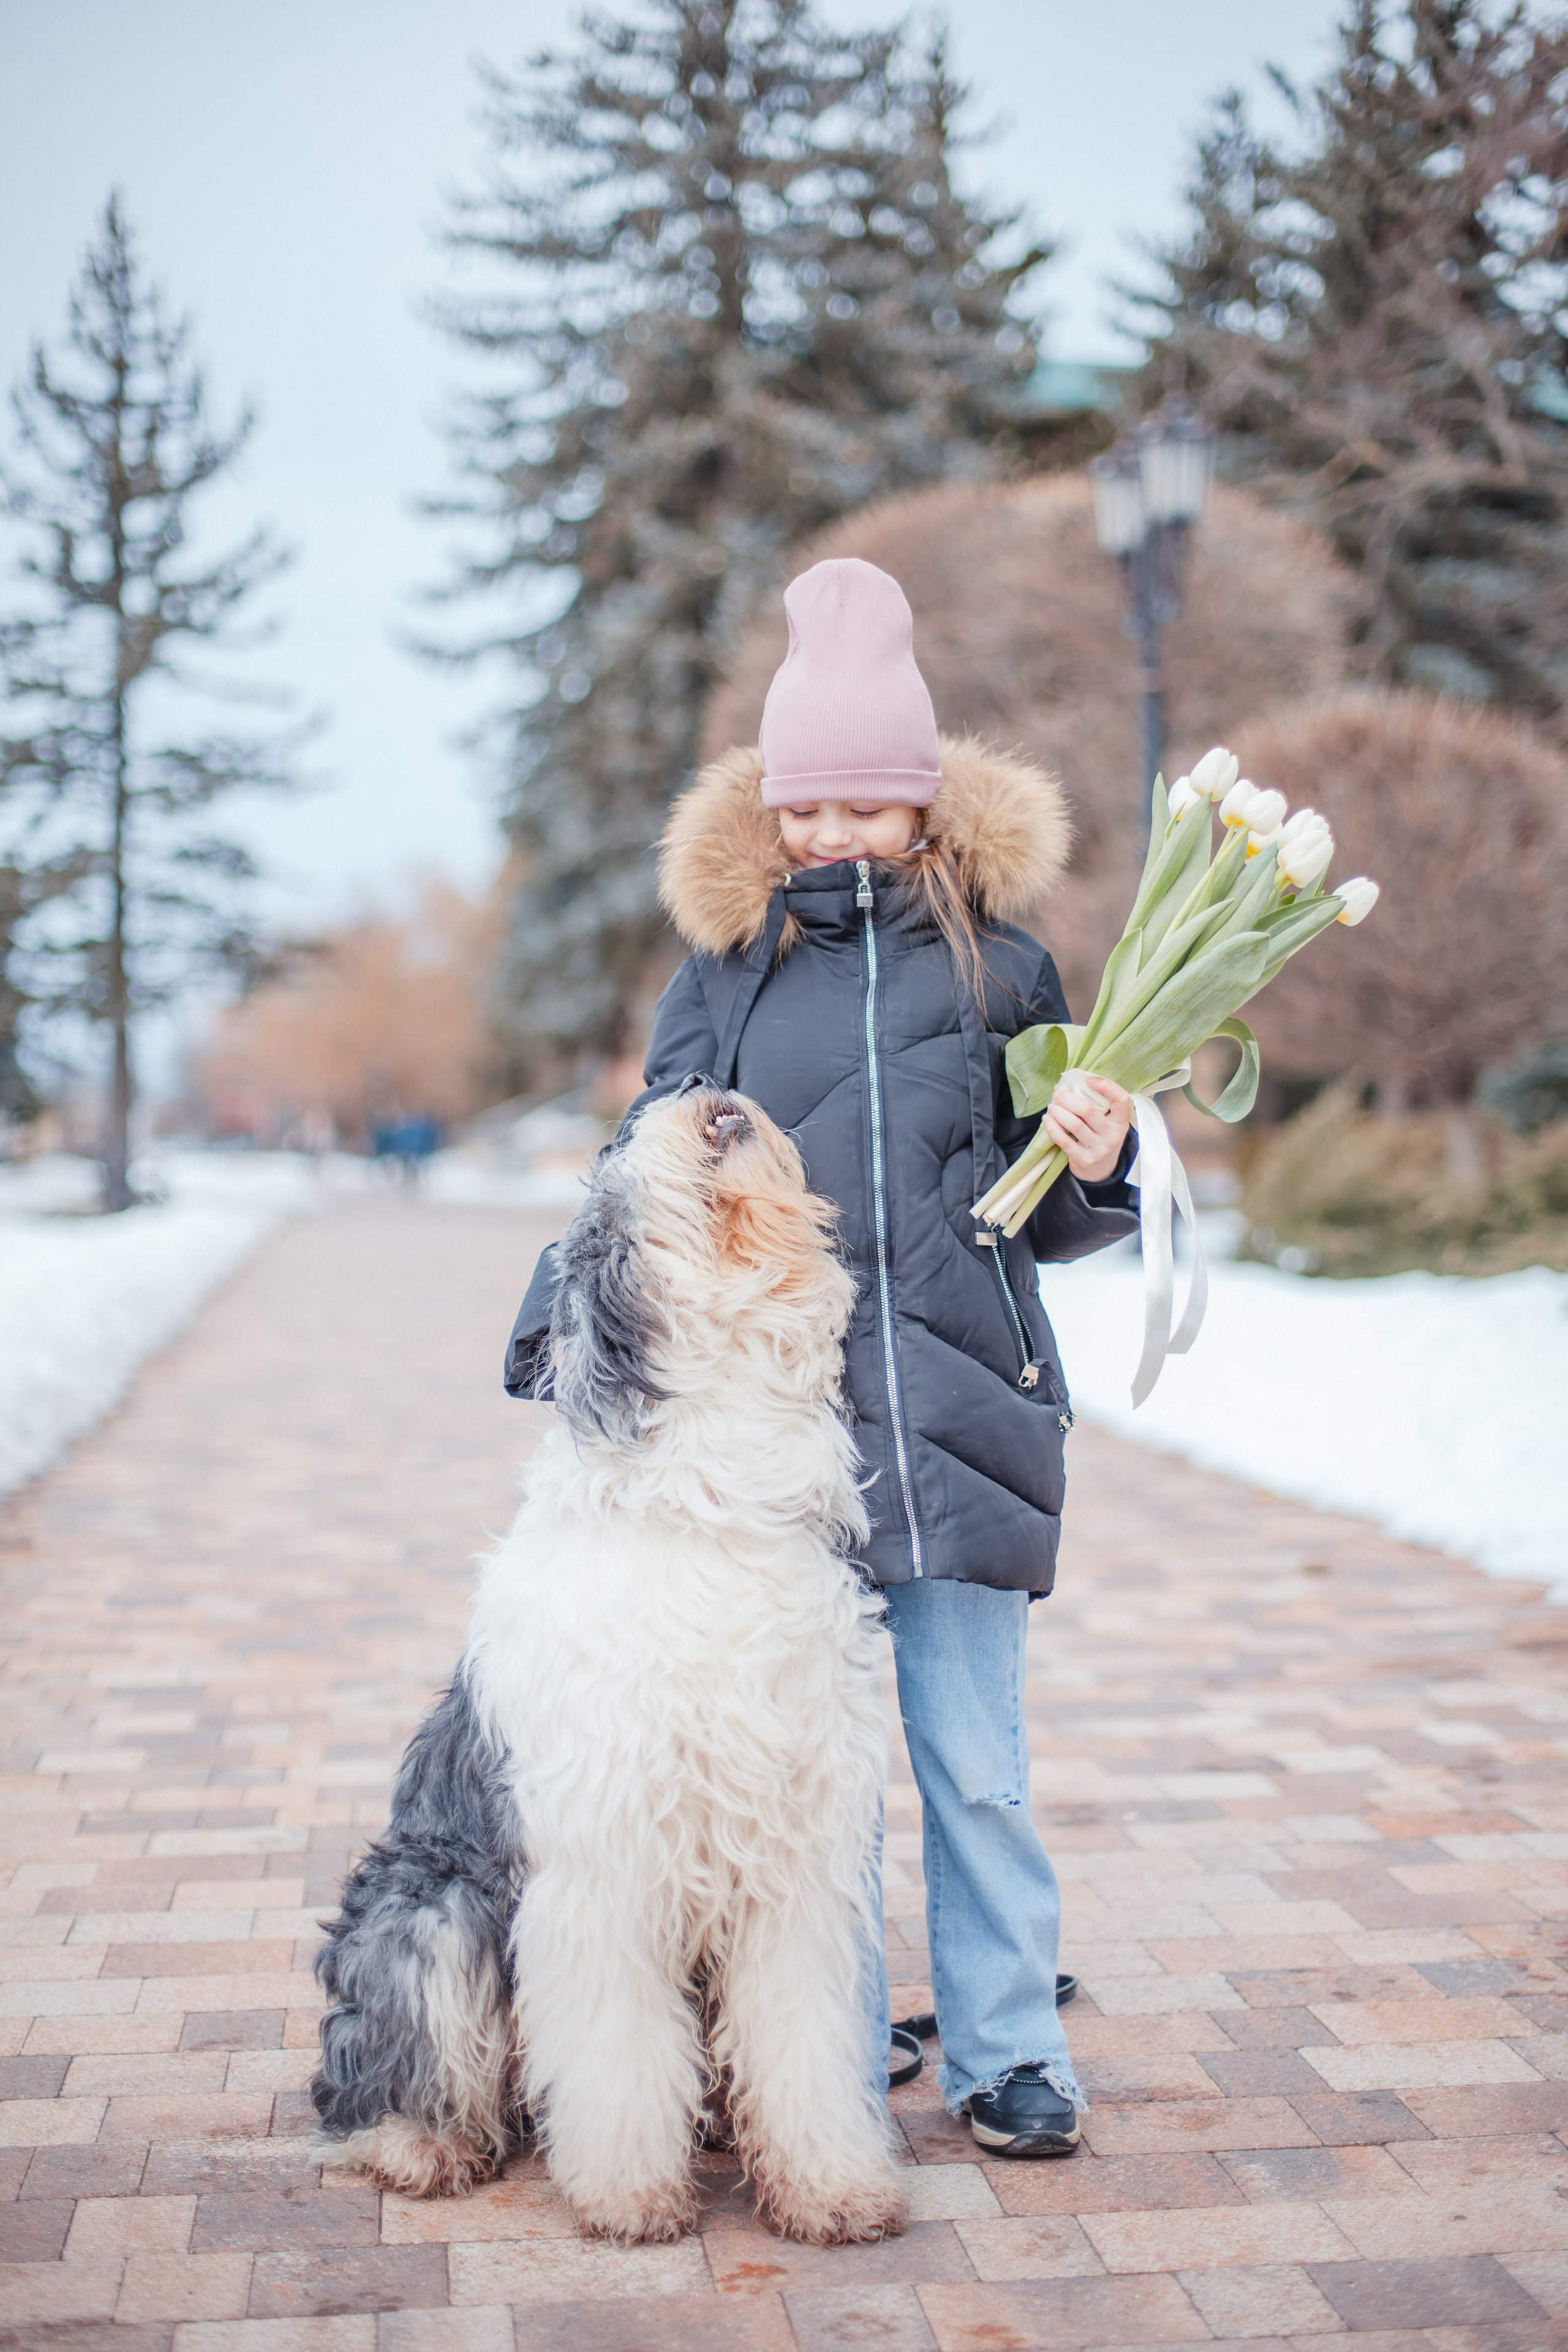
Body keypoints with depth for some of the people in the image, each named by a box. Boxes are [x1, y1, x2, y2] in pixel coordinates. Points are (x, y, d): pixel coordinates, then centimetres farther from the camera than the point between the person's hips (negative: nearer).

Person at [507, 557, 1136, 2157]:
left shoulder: (996, 958, 9)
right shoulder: (725, 964, 8)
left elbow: (1040, 1214, 14)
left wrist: (1090, 1167, -8)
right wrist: (562, 1326, -5)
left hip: (961, 1407, 0)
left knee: (976, 1758, 6)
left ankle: (1008, 2056, 25)